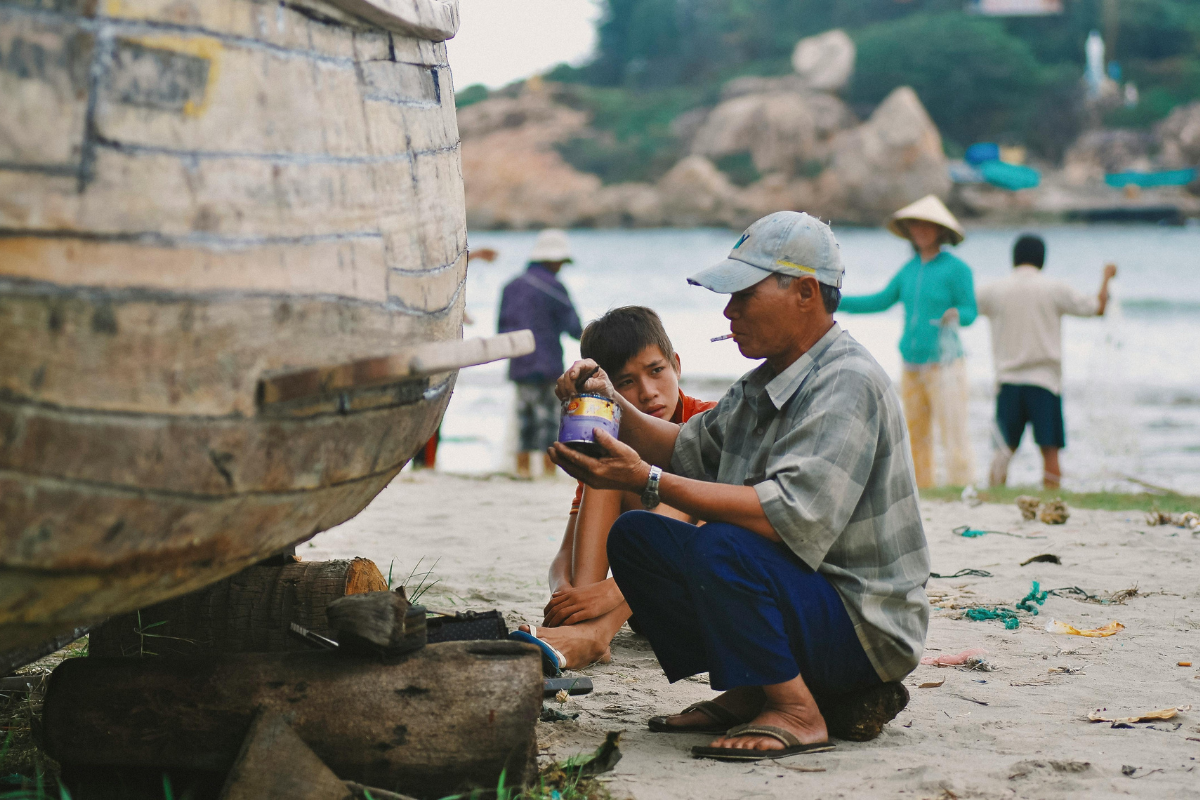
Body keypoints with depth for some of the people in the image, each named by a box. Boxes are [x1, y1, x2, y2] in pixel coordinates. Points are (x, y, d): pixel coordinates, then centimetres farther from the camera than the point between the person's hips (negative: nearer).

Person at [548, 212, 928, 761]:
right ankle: (751, 692, 7)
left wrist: (647, 480, -32)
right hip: (791, 594, 10)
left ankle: (797, 714, -15)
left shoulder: (847, 385, -20)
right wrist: (613, 404, 1)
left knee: (721, 548, -34)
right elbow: (688, 451, 19)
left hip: (864, 627, -10)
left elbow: (793, 518, -32)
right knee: (633, 536, 6)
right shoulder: (767, 383, 11)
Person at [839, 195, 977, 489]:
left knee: (953, 434, -11)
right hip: (912, 365, 6)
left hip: (944, 362, -6)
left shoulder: (956, 269, -4)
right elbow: (881, 301, 21)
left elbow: (970, 311, -5)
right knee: (915, 435, 8)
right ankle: (920, 488, 14)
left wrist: (955, 316, -28)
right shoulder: (910, 269, 13)